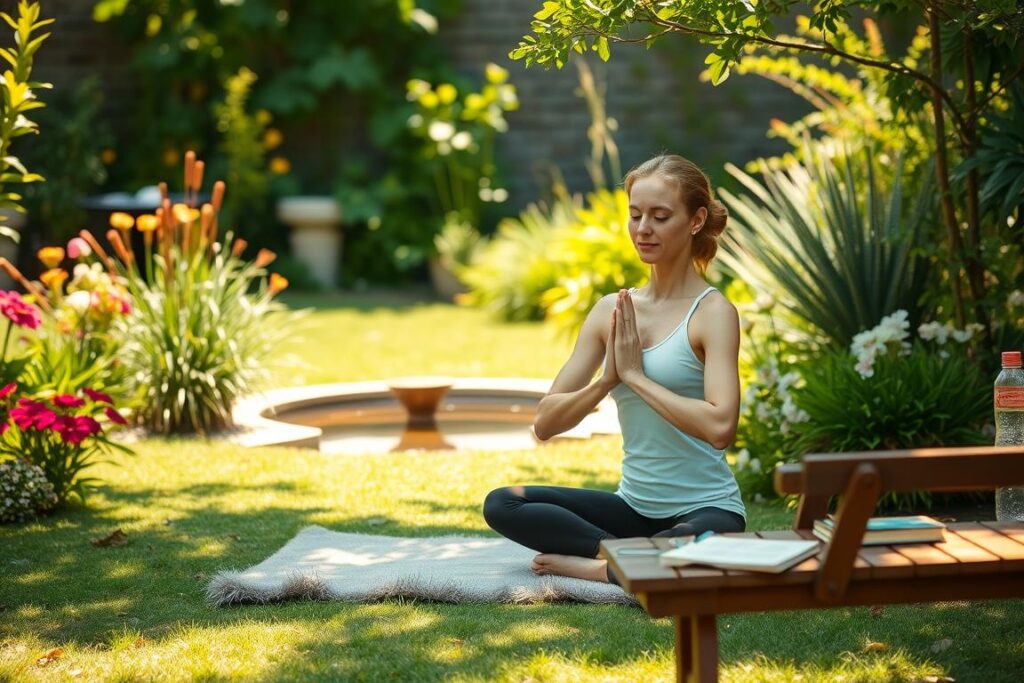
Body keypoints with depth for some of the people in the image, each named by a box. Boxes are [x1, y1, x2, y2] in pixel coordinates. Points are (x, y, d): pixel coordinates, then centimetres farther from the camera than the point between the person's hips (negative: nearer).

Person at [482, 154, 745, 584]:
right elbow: (545, 424, 2)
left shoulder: (712, 312, -10)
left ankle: (588, 565, -12)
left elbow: (719, 427, -25)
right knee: (501, 505, -11)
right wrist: (607, 379, -14)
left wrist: (636, 375, -17)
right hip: (634, 507, 6)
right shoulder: (611, 310, 6)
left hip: (705, 510, -6)